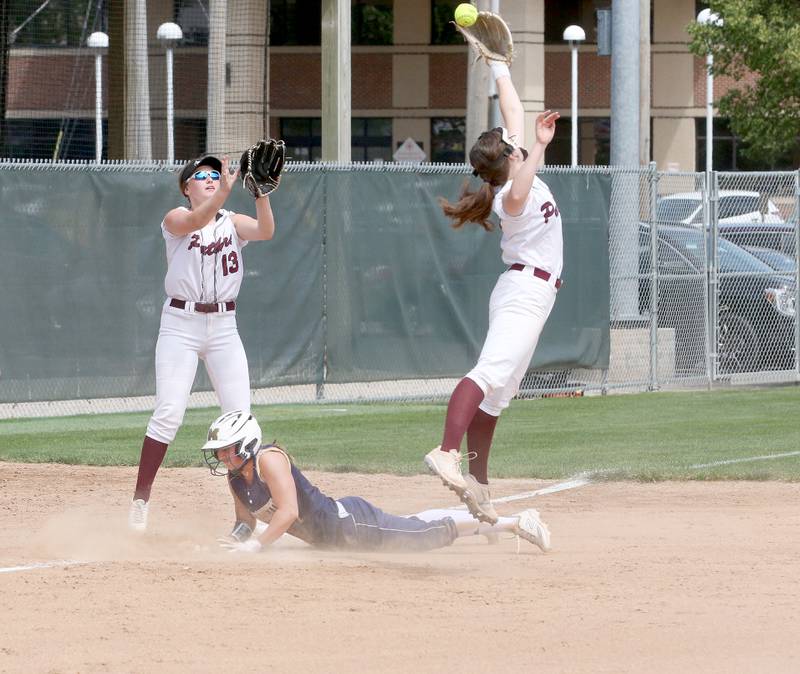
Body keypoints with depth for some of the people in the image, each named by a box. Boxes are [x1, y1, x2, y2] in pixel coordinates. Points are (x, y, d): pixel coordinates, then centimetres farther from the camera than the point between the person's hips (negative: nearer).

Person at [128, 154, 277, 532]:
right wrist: (225, 192, -41)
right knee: (168, 413, -11)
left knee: (239, 416, -1)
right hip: (180, 325, -4)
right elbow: (195, 221, -26)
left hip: (224, 327, 4)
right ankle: (140, 500, -5)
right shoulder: (176, 219, -2)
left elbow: (265, 231, -13)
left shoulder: (233, 222, 7)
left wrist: (262, 193, -30)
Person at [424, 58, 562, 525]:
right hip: (527, 290, -10)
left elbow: (513, 112, 17)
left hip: (527, 292, 10)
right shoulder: (510, 196, -18)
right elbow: (518, 195, -46)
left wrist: (501, 69, 22)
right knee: (490, 373, -26)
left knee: (497, 393, 8)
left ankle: (478, 485, 9)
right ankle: (447, 453, -44)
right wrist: (539, 148, -51)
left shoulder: (514, 174, 7)